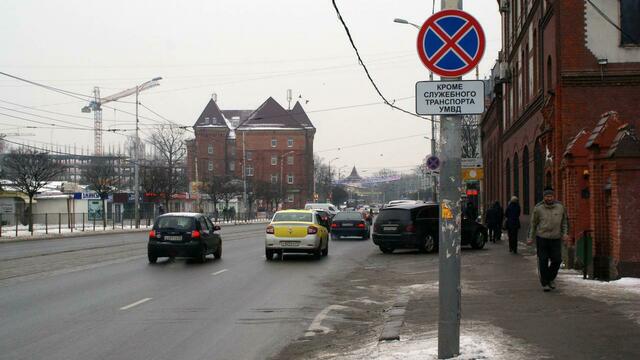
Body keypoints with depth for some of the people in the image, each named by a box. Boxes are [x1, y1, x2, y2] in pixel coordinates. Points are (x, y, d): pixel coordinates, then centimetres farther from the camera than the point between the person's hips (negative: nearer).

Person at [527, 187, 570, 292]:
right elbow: (533, 224, 4)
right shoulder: (538, 208, -4)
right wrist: (530, 238, 2)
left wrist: (565, 234, 2)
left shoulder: (560, 207, 2)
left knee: (557, 260, -2)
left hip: (556, 239, 2)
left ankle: (551, 278, 23)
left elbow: (565, 221, 14)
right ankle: (545, 283, 12)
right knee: (543, 261, -1)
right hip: (542, 238, -2)